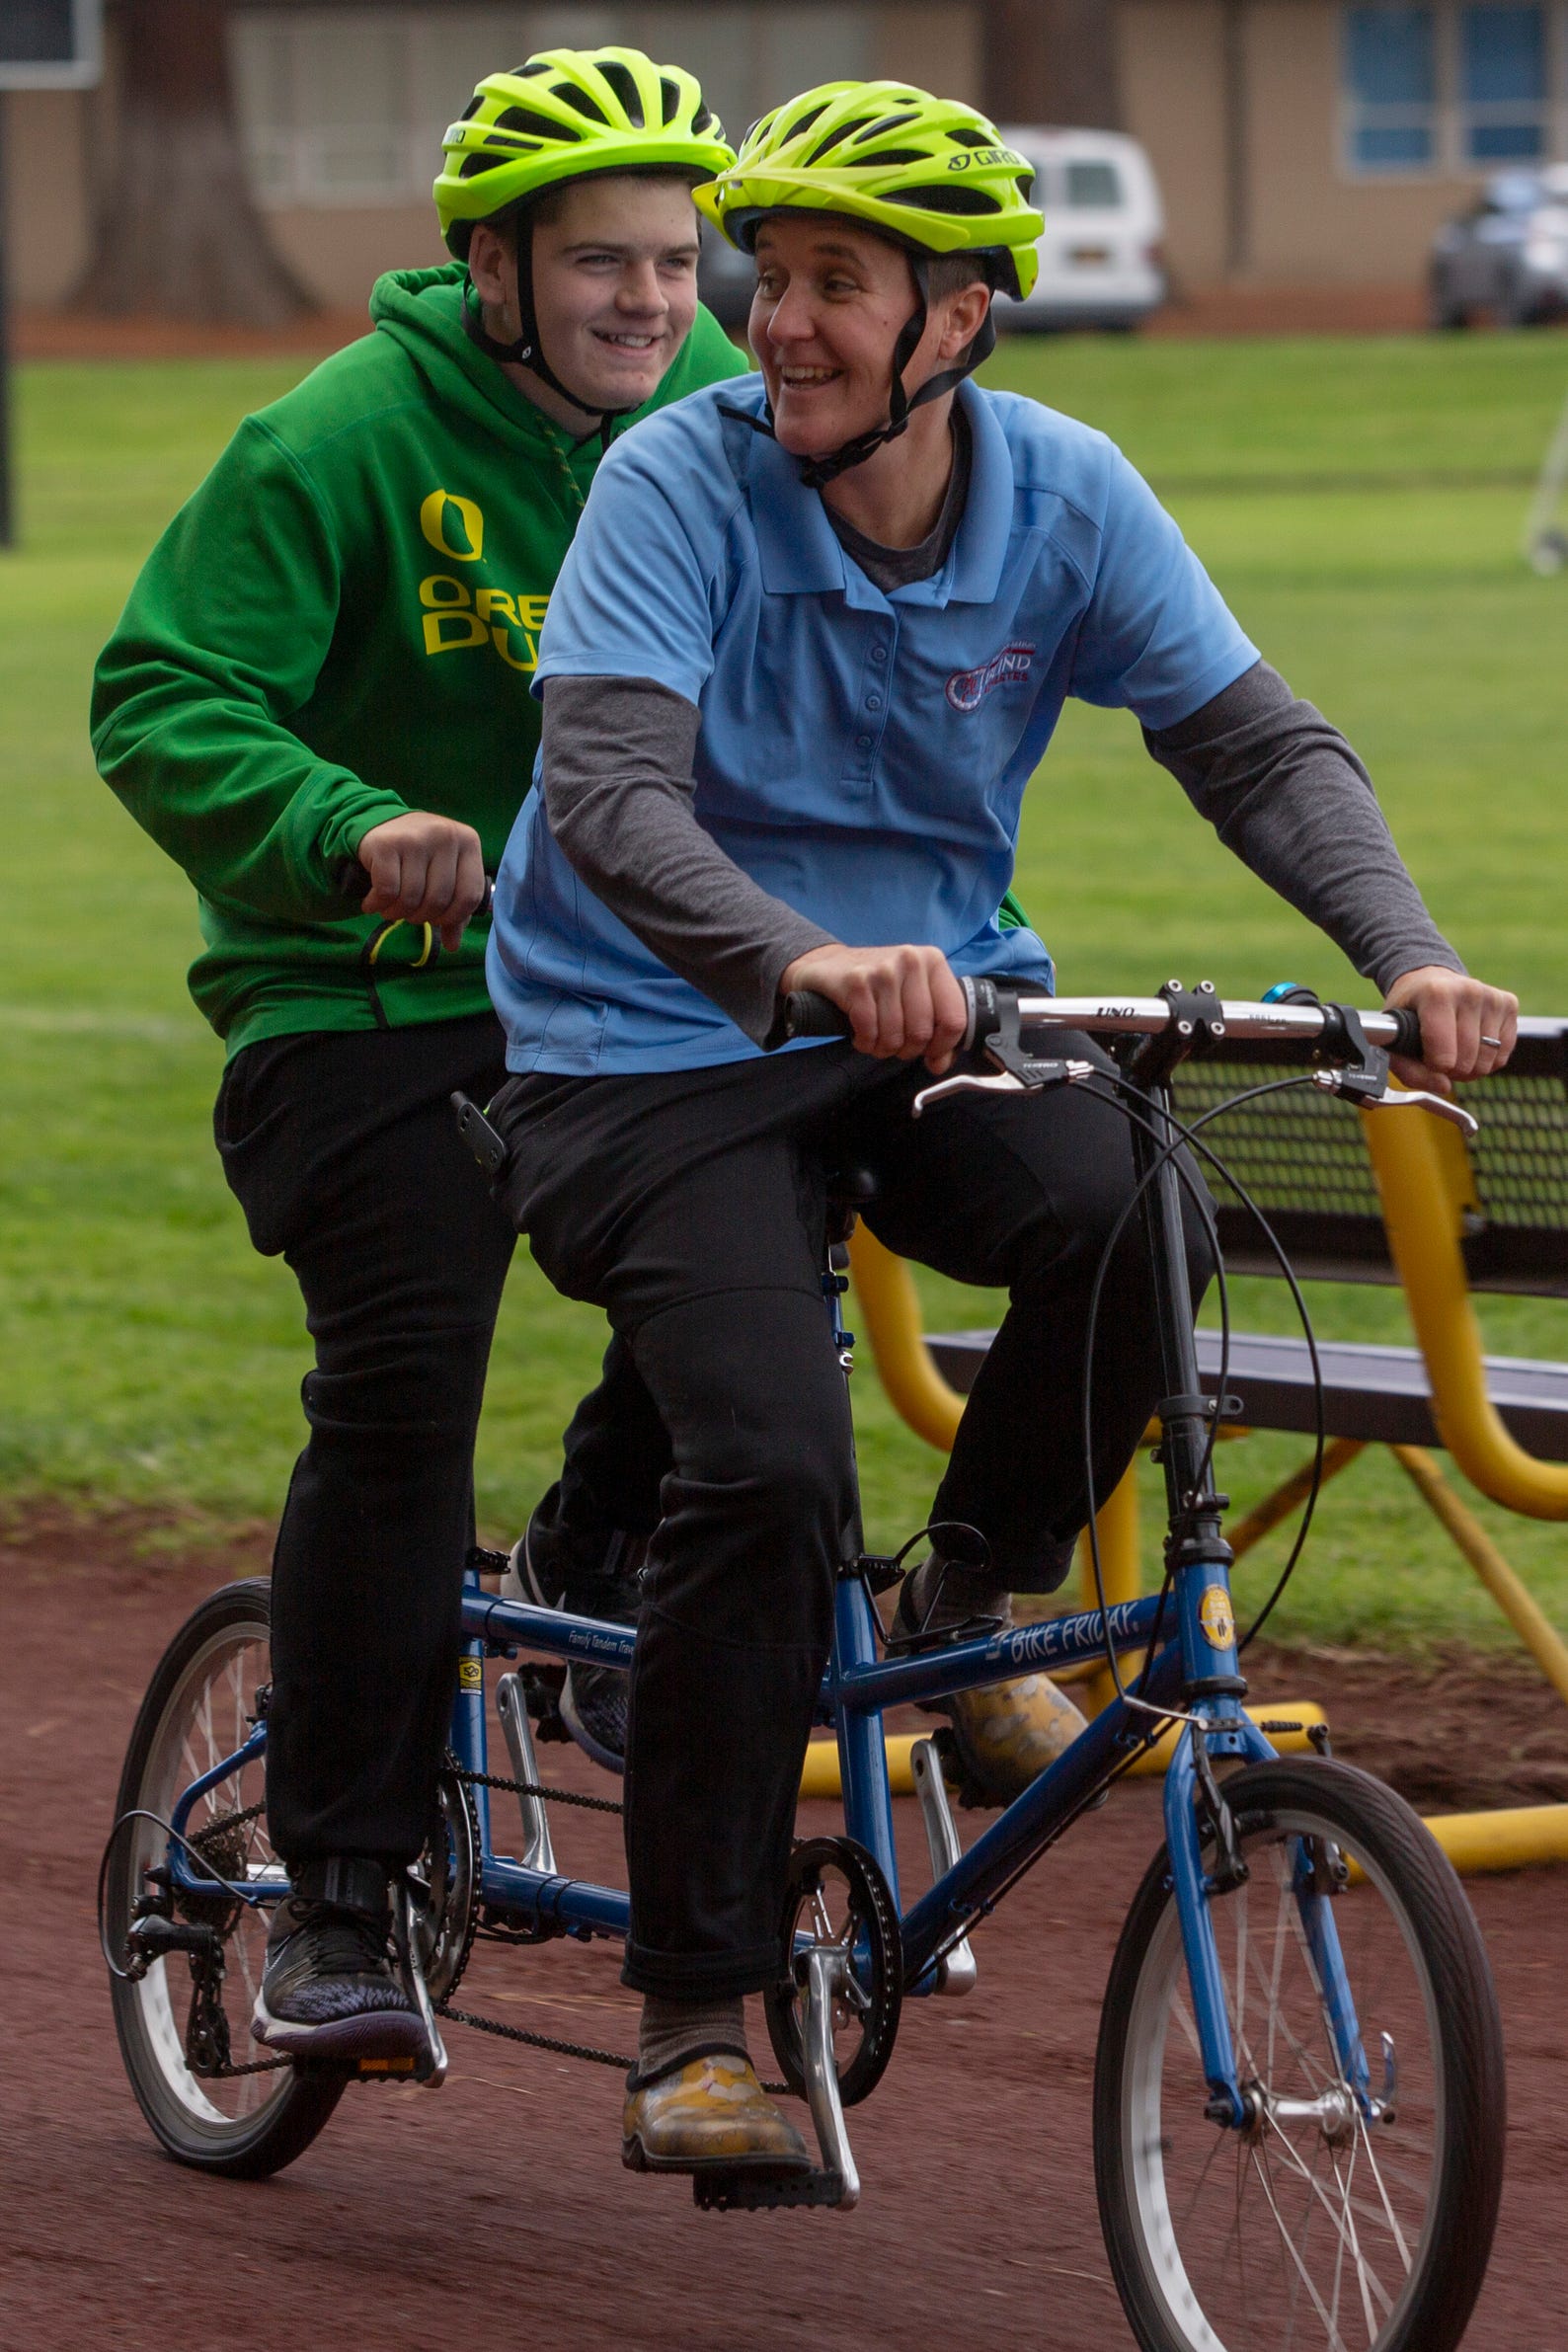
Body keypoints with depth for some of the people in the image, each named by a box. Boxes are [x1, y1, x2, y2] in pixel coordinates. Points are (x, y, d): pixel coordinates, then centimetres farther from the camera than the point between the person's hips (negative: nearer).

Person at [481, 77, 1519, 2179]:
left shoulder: (1065, 496, -4)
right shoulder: (680, 484, -16)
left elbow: (1262, 745, -6)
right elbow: (610, 792, -29)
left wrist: (1409, 954, -25)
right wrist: (801, 959, -48)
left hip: (932, 1011, 3)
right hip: (659, 1055, -3)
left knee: (1130, 1209, -29)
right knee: (769, 1471, -24)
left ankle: (972, 1613, 0)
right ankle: (697, 2016, -10)